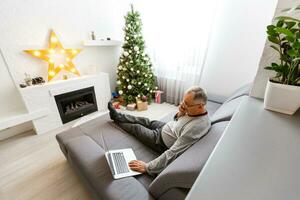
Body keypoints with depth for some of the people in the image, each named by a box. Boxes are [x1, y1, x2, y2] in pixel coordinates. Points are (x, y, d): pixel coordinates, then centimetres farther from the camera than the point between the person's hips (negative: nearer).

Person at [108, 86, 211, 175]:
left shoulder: (195, 127, -40)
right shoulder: (194, 111, -13)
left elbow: (172, 153, -38)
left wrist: (148, 167, -33)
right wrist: (181, 113, -20)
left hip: (162, 142, -7)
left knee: (137, 128, 7)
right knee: (145, 121, 14)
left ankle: (117, 119, 35)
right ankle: (118, 116, 35)